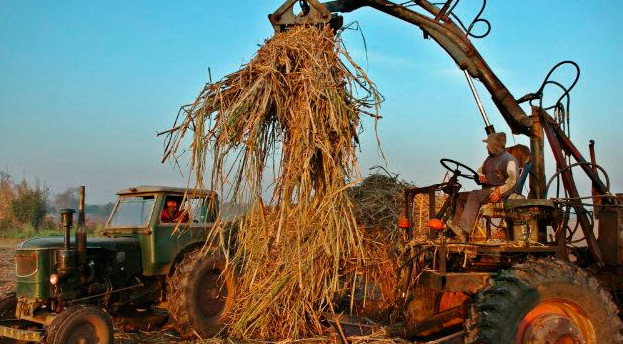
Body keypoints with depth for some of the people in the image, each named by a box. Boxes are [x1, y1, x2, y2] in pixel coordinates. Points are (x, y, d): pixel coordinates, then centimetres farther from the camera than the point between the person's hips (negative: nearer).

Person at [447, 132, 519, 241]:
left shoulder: (509, 159, -6)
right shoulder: (490, 158, 22)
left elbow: (512, 179, -18)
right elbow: (479, 171, 32)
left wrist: (499, 191, -25)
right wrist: (480, 175, 7)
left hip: (501, 194, -9)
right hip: (486, 191, 9)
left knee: (474, 195, -32)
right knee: (461, 196, -4)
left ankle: (464, 231, -43)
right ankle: (456, 223, -17)